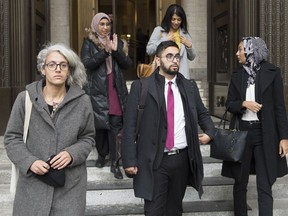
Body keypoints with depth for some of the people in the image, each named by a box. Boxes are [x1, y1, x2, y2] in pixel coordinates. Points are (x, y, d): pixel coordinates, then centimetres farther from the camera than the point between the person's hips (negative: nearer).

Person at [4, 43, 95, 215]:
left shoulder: (83, 101, 0)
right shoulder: (25, 99, -2)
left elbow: (88, 138, 9)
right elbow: (12, 137, 4)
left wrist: (72, 154, -11)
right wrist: (29, 161, -12)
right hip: (32, 183, 0)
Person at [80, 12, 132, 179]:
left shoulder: (117, 42, 10)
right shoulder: (89, 43, 4)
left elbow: (128, 64, 4)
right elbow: (87, 63, -10)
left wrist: (116, 50, -11)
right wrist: (105, 51, -17)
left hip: (116, 90, 1)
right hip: (97, 90, -1)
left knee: (115, 125, -4)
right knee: (100, 125, 4)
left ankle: (115, 163, 0)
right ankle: (101, 155, 26)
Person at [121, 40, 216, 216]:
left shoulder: (190, 86, 8)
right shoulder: (141, 87, -4)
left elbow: (202, 113, 23)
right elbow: (130, 125, -6)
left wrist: (210, 132, 4)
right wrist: (130, 160, -10)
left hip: (182, 158, 4)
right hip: (154, 161, -4)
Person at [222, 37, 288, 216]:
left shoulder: (272, 72, -2)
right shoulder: (237, 76, 8)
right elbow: (229, 104, 6)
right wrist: (244, 103, -15)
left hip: (264, 133, -3)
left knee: (265, 186, -2)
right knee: (240, 182, 12)